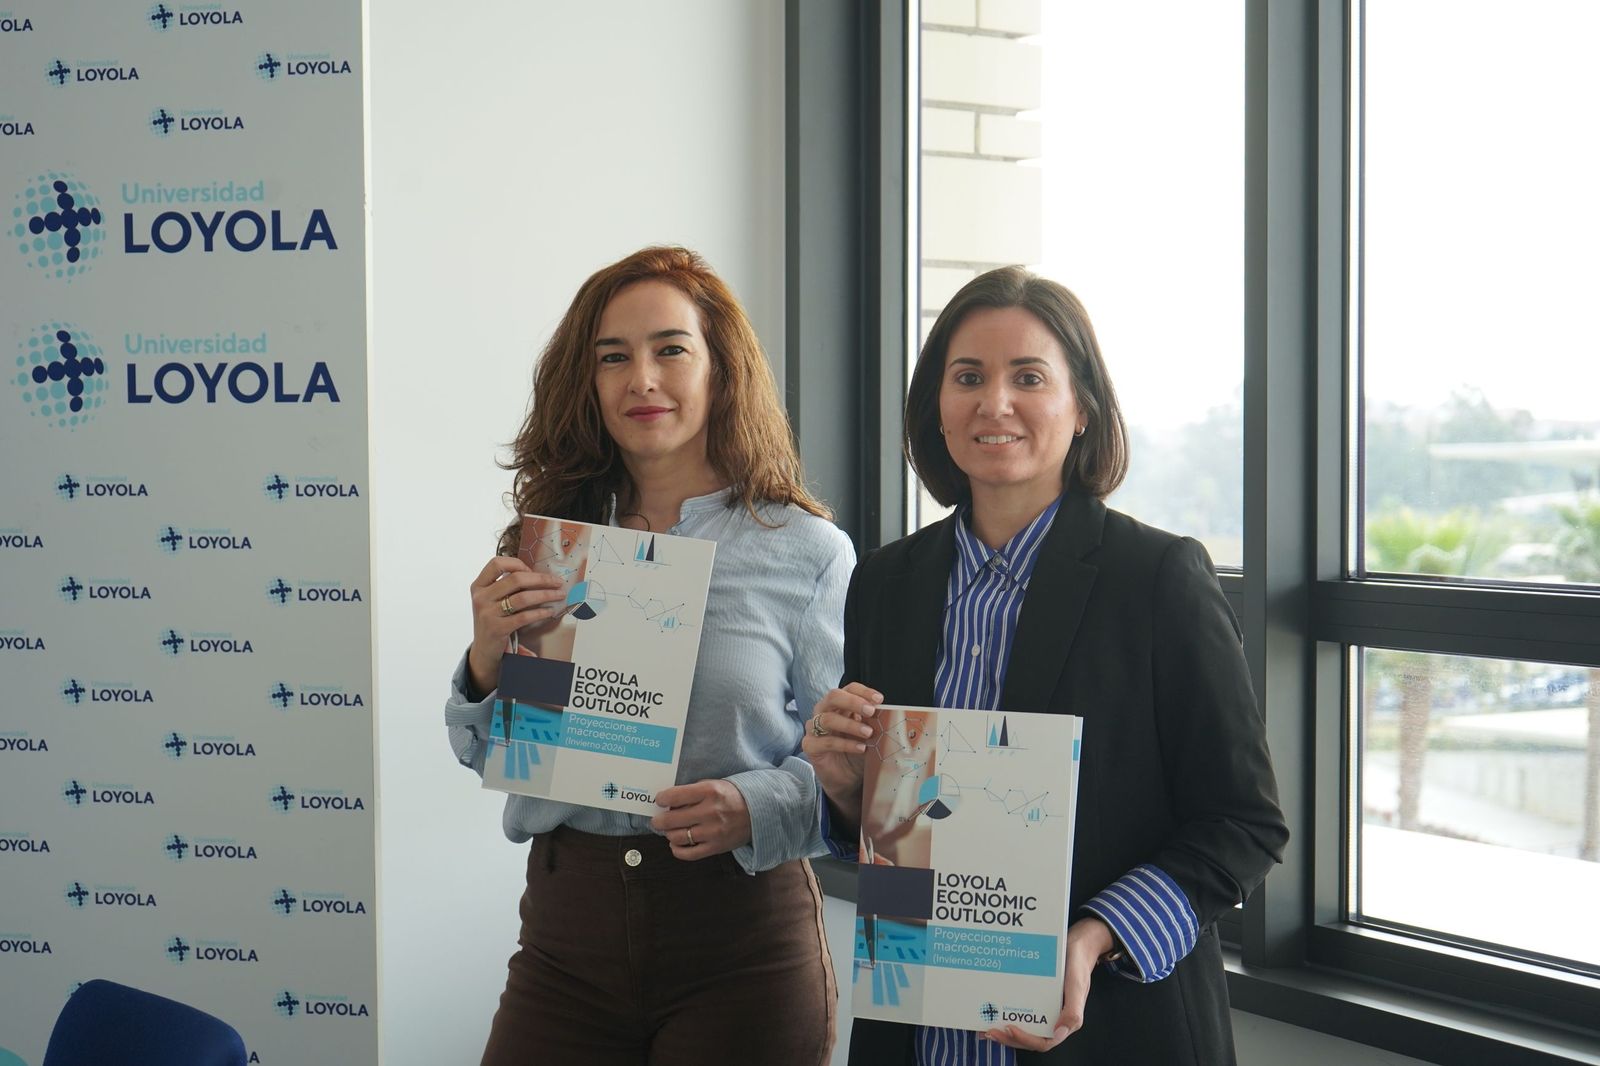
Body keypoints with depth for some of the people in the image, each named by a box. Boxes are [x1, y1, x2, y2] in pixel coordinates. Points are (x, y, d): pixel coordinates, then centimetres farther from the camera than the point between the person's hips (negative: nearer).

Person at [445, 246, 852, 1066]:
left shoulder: (807, 552, -4)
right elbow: (483, 755, 10)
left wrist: (753, 811, -22)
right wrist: (487, 655, -9)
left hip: (740, 934, -2)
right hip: (567, 925, 3)